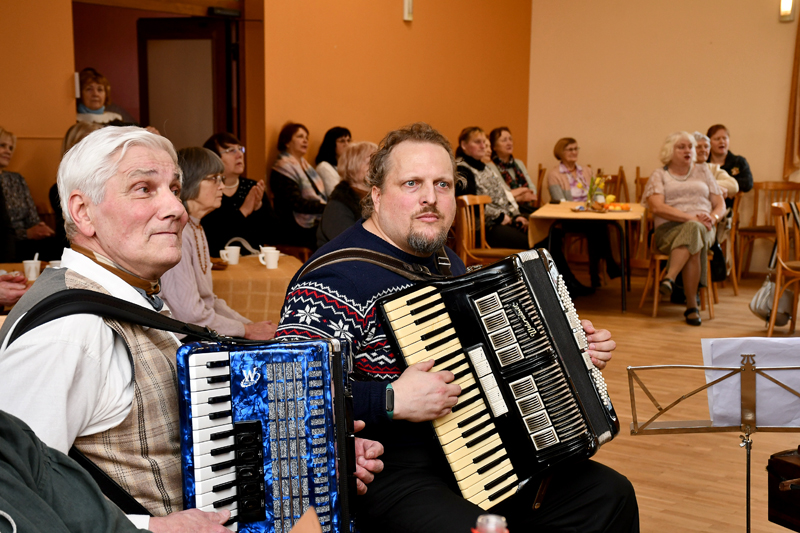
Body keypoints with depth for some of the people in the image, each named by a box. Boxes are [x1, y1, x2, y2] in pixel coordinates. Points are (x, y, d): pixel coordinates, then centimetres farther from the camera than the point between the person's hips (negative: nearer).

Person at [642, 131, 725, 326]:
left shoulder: (703, 171, 23)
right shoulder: (659, 175, 13)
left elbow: (720, 205, 19)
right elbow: (657, 207, -6)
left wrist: (713, 218, -7)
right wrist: (691, 217, -16)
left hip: (702, 228, 2)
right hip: (669, 229, -2)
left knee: (693, 230, -38)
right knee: (693, 246, -38)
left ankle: (669, 279, -47)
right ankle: (691, 306, -40)